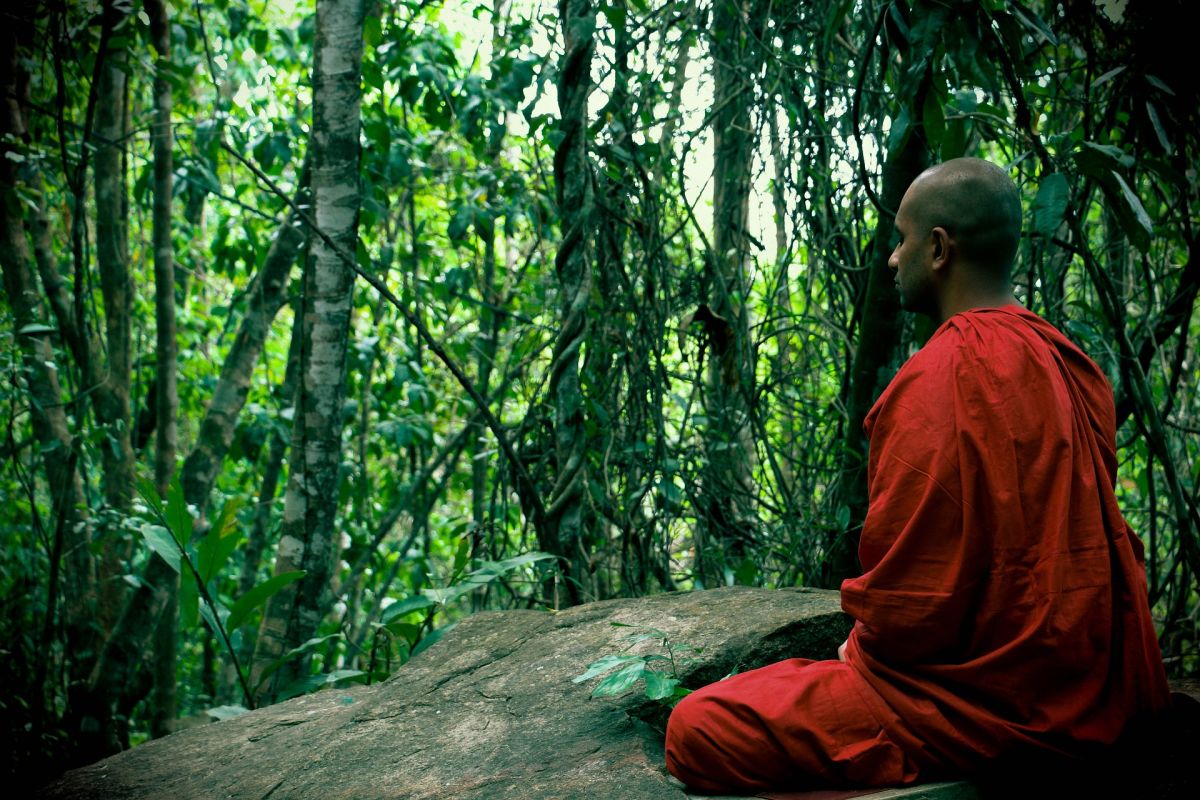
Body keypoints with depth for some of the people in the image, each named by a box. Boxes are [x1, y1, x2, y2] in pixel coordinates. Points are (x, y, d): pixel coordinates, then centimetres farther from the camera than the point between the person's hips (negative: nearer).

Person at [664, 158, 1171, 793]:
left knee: (698, 729, -10)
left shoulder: (942, 379, -20)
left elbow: (908, 597, -21)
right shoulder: (1066, 364, 8)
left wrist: (862, 646, 2)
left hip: (990, 704, -10)